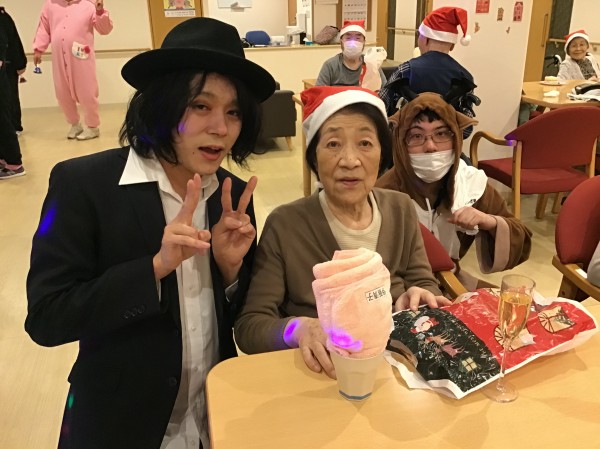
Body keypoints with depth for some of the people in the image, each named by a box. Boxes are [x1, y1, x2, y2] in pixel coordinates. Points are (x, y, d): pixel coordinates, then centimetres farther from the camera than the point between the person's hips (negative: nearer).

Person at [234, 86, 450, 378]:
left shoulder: (401, 210, 1)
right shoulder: (284, 225, -11)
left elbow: (426, 285, 6)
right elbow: (249, 326, -11)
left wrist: (421, 297, -16)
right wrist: (297, 329, -30)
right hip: (322, 378, -3)